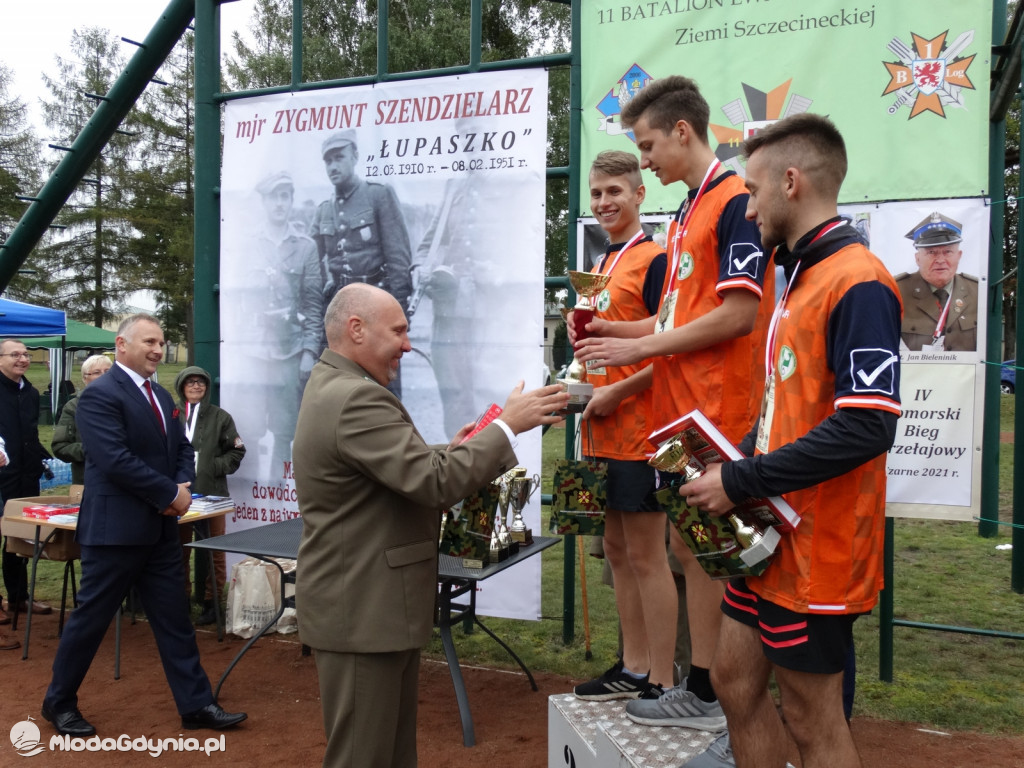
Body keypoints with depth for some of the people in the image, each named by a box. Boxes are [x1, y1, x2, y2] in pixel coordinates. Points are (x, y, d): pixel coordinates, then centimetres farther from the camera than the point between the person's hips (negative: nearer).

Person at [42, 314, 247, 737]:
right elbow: (116, 460, -23)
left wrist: (183, 487, -6)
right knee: (91, 618, 8)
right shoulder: (99, 394, -14)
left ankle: (196, 705, 17)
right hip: (114, 529, -8)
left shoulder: (161, 396, 13)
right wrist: (170, 494, -17)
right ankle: (59, 701, 28)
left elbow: (182, 449, 14)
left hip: (160, 529, 8)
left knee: (174, 619, 10)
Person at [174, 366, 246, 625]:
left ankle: (211, 602, 11)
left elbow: (237, 450, 5)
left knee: (213, 550, 2)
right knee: (179, 548, 9)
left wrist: (215, 466, -7)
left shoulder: (220, 417, 5)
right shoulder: (172, 416, 8)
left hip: (211, 493, -2)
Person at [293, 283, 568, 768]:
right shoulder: (356, 398, -23)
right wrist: (508, 425, -19)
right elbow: (435, 484, -27)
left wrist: (449, 451, 6)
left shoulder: (335, 387, 12)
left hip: (368, 602, 11)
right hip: (361, 612, -11)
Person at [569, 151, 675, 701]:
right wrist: (583, 385, 9)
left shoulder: (654, 260, -11)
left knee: (646, 556, -1)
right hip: (601, 432, 9)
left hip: (638, 432, -9)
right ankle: (633, 668, 29)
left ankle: (661, 683, 12)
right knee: (616, 551, 16)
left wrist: (616, 392, -18)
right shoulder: (601, 266, 16)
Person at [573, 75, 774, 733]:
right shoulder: (688, 212, 18)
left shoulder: (736, 201, -11)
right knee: (690, 544, 14)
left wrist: (639, 348, -14)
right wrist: (615, 330, 9)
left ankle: (709, 694, 14)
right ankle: (702, 685, 26)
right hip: (681, 407, 9)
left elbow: (736, 315, -18)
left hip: (717, 412, -9)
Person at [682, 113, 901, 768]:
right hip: (770, 536, 9)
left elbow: (867, 427, -26)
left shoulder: (858, 282, -17)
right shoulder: (803, 276, 14)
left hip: (816, 551, -9)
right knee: (736, 684, 18)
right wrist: (733, 463, 5)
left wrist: (741, 481, -20)